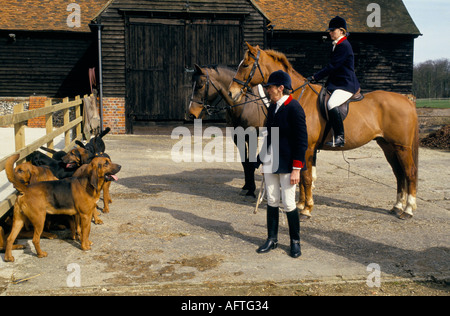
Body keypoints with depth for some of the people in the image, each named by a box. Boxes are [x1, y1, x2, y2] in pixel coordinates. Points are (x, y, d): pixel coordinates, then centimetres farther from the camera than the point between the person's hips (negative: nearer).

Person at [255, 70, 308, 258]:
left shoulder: (294, 108, -14)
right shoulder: (272, 106, 9)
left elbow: (301, 141, -16)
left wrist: (296, 169, -18)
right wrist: (263, 160, 17)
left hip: (286, 164, -7)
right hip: (270, 161, 7)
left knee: (288, 203, 0)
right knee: (272, 201, 12)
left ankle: (295, 242, 18)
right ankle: (272, 239, 24)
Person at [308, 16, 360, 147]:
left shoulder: (344, 45, -13)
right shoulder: (337, 45, 18)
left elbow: (332, 66, -18)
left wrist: (315, 77, -16)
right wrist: (327, 84, 16)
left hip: (346, 85, -11)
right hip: (338, 83, 11)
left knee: (332, 104, -31)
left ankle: (340, 137, -25)